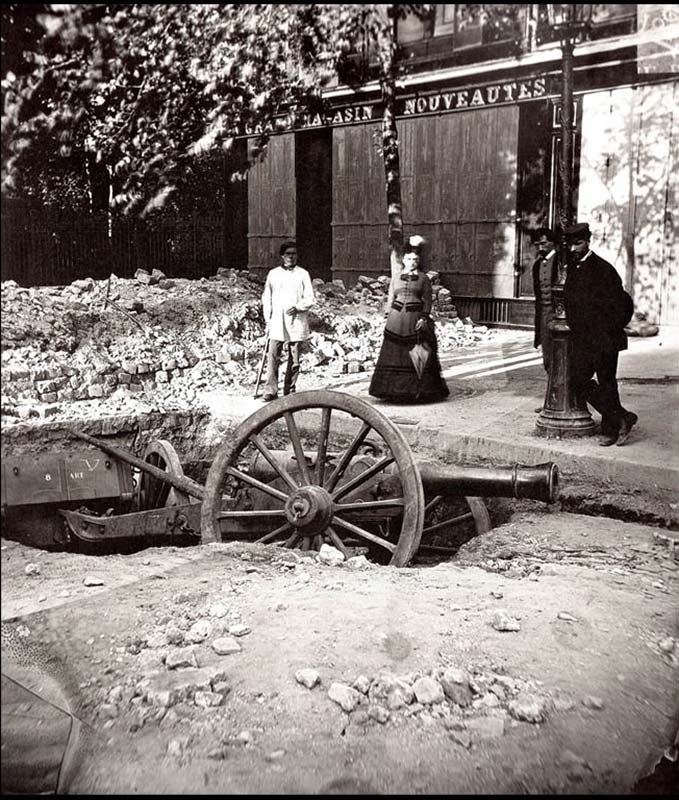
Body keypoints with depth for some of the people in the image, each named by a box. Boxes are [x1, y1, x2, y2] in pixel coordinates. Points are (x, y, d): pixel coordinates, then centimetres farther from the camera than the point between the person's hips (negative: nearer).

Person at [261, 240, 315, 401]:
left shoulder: (303, 274, 5)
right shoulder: (273, 274, 9)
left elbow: (310, 298, 3)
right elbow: (266, 297, 13)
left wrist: (298, 308, -15)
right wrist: (268, 318, 5)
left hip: (296, 323, 0)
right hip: (277, 323, 1)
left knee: (294, 358, 3)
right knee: (273, 356, -8)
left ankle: (290, 390, 13)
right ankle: (270, 390, -7)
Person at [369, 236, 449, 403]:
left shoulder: (423, 278, 5)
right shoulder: (396, 276, 13)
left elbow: (427, 300, 1)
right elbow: (390, 297, 14)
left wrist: (424, 318, -10)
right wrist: (388, 316, 5)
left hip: (415, 318, -2)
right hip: (397, 318, 2)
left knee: (417, 355, -4)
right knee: (395, 354, 0)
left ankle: (418, 390, 2)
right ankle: (395, 390, 5)